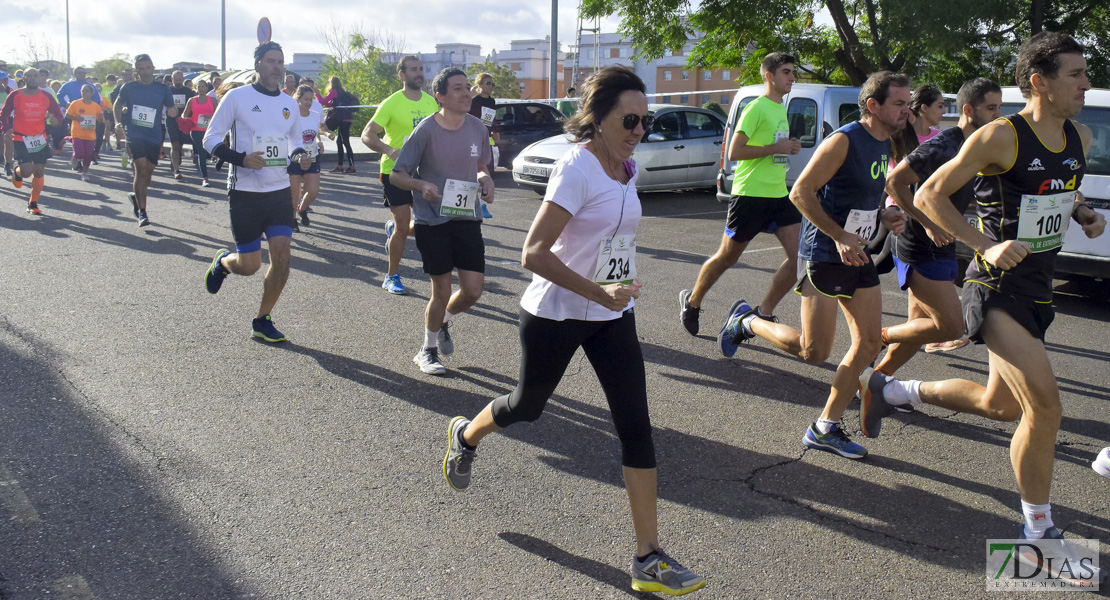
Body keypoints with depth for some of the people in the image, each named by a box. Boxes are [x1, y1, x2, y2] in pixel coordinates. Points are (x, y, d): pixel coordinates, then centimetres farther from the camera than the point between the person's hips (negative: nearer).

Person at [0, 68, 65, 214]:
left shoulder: (46, 97, 0)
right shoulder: (15, 96, -5)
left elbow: (58, 114, 8)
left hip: (40, 139, 3)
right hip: (20, 139, -3)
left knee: (39, 171, 3)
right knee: (27, 171, -15)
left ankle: (33, 203, 18)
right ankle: (17, 171, 25)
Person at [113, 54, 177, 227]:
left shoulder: (163, 89, 4)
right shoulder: (128, 88, 4)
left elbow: (171, 109, 9)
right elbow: (118, 104, 19)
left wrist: (173, 112, -15)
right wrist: (118, 122, 4)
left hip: (154, 137, 2)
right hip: (134, 134, -2)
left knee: (147, 173, 9)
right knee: (141, 168, -18)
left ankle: (135, 195, 42)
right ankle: (142, 212, -14)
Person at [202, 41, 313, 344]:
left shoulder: (289, 103, 9)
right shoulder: (237, 97, -6)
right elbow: (211, 139, -5)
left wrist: (300, 156, -1)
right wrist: (241, 158, -20)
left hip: (280, 191, 5)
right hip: (245, 193, -4)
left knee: (281, 259, -4)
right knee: (250, 265, -1)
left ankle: (262, 321, 14)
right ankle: (222, 261, 37)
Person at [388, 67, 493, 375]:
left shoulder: (478, 128, 1)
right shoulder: (426, 130, -12)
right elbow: (397, 175, -6)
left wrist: (485, 179, -5)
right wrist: (422, 185, -25)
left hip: (467, 219, 4)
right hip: (432, 221, -4)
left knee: (473, 291, 1)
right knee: (441, 291, 1)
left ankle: (442, 322, 34)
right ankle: (427, 350, 25)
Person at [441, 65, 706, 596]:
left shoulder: (628, 169, 3)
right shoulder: (576, 168, -21)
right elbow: (534, 253, -28)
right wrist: (599, 293, -31)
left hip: (613, 317, 6)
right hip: (555, 315, -6)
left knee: (637, 428, -1)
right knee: (527, 405, 17)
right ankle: (466, 435, 53)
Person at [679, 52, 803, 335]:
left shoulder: (781, 109, 17)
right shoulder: (757, 108, -11)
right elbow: (734, 151, -16)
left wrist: (790, 147, 6)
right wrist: (777, 148, -18)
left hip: (778, 195, 8)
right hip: (750, 195, -8)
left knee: (799, 255, -6)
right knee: (726, 258, 5)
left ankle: (763, 312, 4)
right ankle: (692, 302, 27)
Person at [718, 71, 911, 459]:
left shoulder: (884, 145, 12)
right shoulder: (843, 141, -16)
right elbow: (801, 192, -19)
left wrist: (884, 218, 4)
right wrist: (839, 237, -24)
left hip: (858, 254, 9)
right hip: (824, 254, -9)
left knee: (869, 343, 4)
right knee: (814, 351, -7)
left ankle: (825, 428, 13)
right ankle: (746, 323, 18)